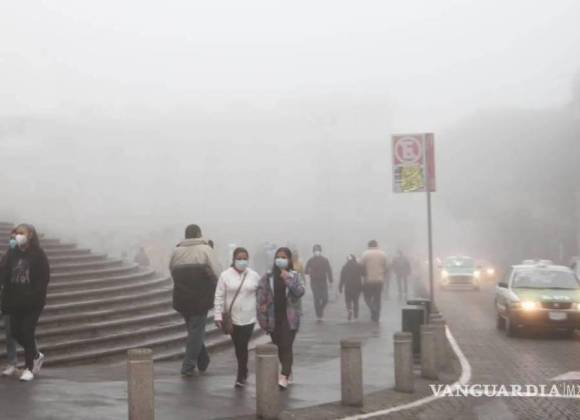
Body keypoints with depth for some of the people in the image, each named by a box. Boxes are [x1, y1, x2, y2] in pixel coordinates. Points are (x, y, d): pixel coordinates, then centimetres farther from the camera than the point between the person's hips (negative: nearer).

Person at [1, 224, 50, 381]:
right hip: (15, 301, 5)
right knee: (16, 332, 7)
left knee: (27, 333, -4)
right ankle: (36, 356, 31)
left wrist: (33, 296, -19)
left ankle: (29, 368, 10)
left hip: (33, 303, -5)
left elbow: (44, 278, -10)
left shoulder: (38, 255, -8)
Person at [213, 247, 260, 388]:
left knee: (243, 346, -7)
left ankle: (241, 377, -1)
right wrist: (218, 316, -7)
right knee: (238, 347, 11)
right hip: (232, 318, 1)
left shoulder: (254, 276, 2)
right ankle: (244, 371, 31)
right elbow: (219, 297, -3)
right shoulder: (225, 275, -3)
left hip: (248, 318, -1)